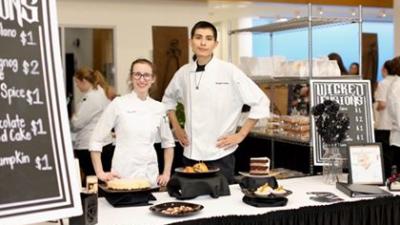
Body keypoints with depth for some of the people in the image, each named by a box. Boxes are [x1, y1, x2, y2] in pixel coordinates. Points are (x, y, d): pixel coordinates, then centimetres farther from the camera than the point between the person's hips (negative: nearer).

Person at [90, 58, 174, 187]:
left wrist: (166, 173, 11)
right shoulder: (118, 104, -4)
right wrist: (100, 173, -4)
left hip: (150, 176, 3)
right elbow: (96, 141, -1)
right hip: (122, 176, -3)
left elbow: (168, 143, 17)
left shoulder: (159, 108, 5)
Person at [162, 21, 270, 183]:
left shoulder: (229, 71, -8)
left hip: (220, 155, -4)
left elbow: (261, 103, -6)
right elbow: (168, 99, 23)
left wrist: (240, 135, -6)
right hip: (190, 154, 4)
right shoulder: (183, 73, 3)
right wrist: (176, 128, 13)